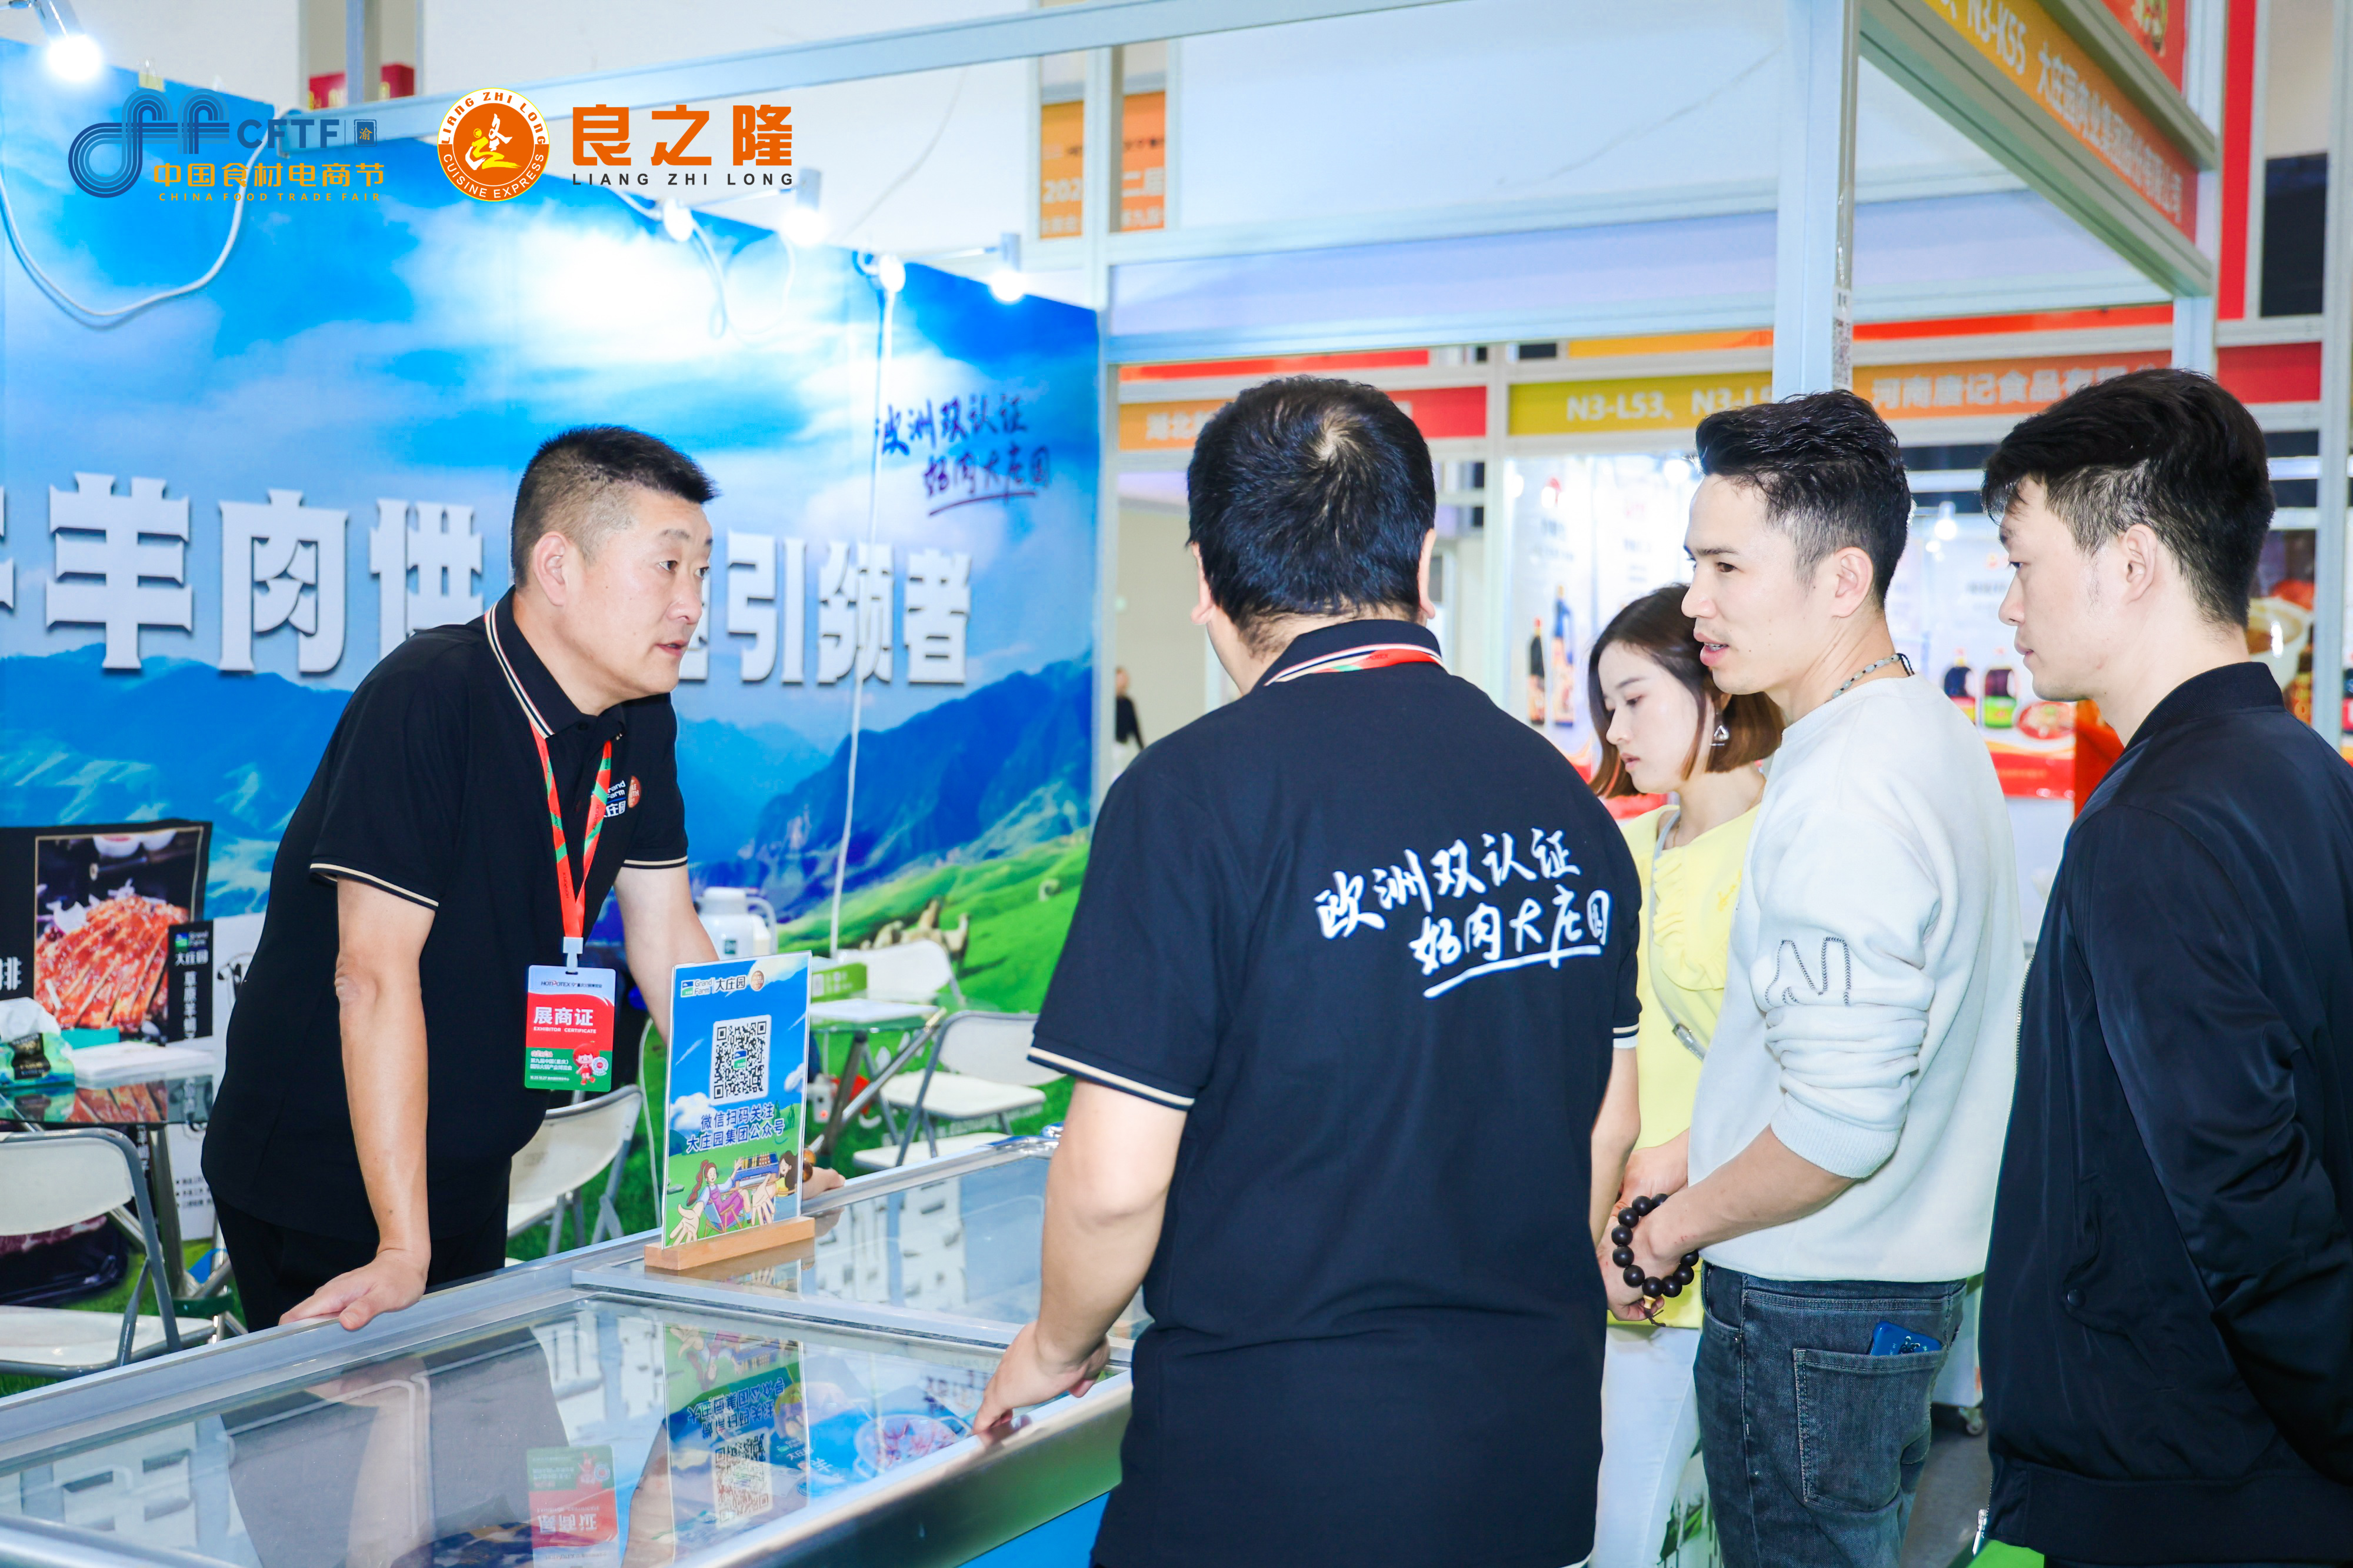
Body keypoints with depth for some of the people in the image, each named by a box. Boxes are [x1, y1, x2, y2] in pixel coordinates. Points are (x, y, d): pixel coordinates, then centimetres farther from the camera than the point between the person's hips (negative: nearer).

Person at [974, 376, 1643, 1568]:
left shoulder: (1196, 793, -16)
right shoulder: (1565, 799, 3)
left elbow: (1114, 1182, -16)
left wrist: (1056, 1345, 3)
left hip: (1272, 1468, -6)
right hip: (1536, 1451, 6)